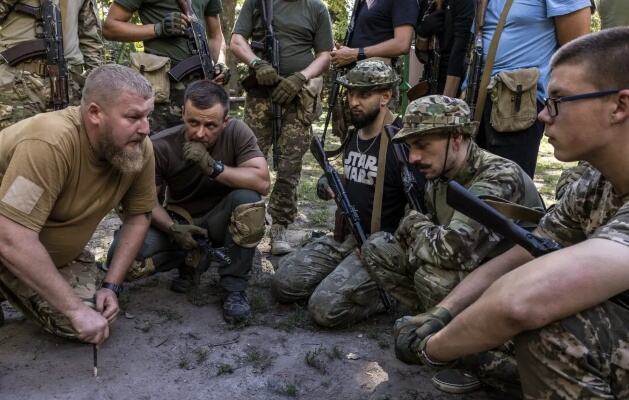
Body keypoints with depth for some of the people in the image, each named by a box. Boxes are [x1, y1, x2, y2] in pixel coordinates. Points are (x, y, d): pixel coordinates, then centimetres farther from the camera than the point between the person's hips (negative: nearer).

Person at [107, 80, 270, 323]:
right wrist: (172, 228, -26)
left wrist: (213, 167, -38)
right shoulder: (160, 146, -17)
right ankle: (189, 259, 7)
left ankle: (234, 288, -15)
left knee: (248, 198, -33)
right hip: (178, 222, 1)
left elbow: (263, 182, -29)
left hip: (219, 220, 0)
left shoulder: (236, 132, -19)